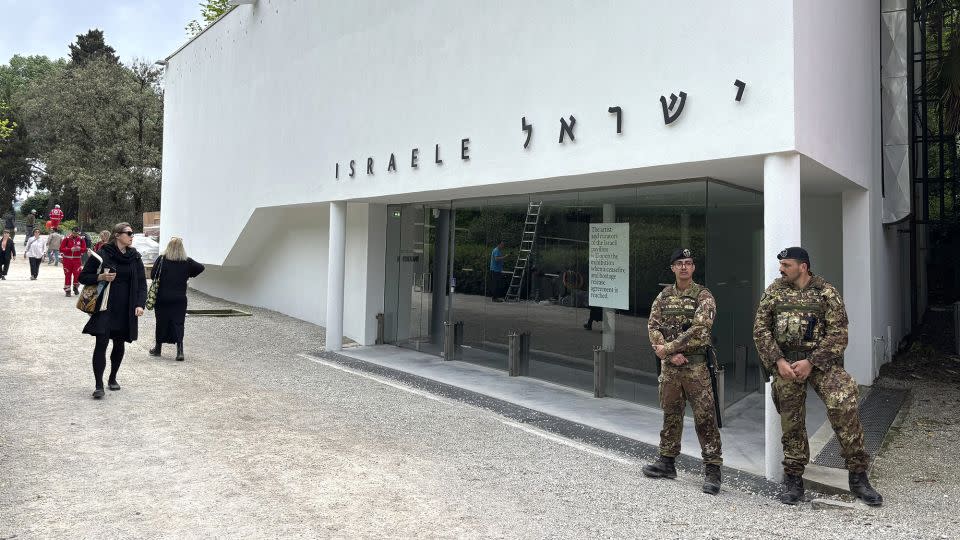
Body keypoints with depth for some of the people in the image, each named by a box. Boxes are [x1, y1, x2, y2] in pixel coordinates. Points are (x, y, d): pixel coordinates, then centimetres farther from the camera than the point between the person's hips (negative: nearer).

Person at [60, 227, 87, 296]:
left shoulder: (81, 240, 3)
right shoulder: (66, 239, -4)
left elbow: (84, 249, 1)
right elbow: (61, 249, -9)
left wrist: (79, 249, -20)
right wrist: (70, 249, -21)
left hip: (77, 259, 1)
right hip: (67, 259, -1)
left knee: (77, 273, -6)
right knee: (68, 274, 4)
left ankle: (76, 287, 18)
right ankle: (67, 290, 12)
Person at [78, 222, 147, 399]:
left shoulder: (135, 257, 6)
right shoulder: (102, 254, -3)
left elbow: (142, 283, 8)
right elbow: (83, 277, 2)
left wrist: (140, 304, -4)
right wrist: (100, 277, -17)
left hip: (126, 309, 4)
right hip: (105, 307, -3)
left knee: (119, 344, 12)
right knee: (101, 343, -11)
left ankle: (112, 378, 30)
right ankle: (99, 385, -8)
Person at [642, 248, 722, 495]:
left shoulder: (703, 296, -6)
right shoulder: (664, 296, 9)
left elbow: (699, 329, -18)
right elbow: (652, 326, 2)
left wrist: (667, 347, -16)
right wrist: (671, 354, -11)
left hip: (696, 364, -5)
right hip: (669, 363, 5)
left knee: (704, 417, -3)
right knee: (670, 414, 13)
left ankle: (712, 469, 4)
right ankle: (667, 462, 24)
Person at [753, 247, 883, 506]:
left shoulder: (827, 292, 0)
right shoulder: (774, 291, 6)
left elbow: (838, 333, -6)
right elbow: (761, 329, 3)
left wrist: (811, 362, -16)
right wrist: (778, 361, -9)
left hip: (821, 359, -2)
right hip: (785, 363, 2)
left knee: (844, 404, -22)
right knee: (791, 421, 5)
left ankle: (858, 475, -9)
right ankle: (793, 480, 20)